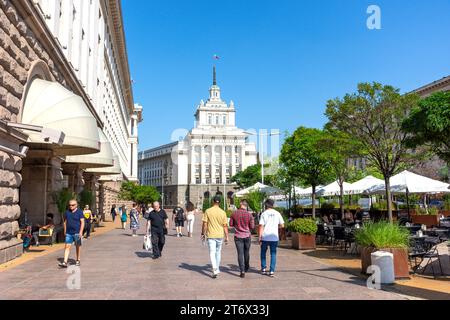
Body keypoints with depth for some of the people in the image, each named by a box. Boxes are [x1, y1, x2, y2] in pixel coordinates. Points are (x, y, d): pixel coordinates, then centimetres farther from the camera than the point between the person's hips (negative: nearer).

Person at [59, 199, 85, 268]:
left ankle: (78, 260, 23)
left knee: (78, 246, 10)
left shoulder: (79, 212, -3)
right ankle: (65, 262, -9)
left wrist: (81, 232, -14)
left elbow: (82, 222, -6)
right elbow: (65, 222, 17)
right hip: (69, 233, 3)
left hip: (77, 233, -3)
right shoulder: (67, 212, 8)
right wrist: (65, 231, 13)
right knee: (67, 246, -5)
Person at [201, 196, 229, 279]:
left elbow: (205, 224, -5)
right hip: (220, 235, 2)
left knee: (212, 253, -2)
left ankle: (215, 270, -17)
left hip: (211, 235, -2)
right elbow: (225, 226, -2)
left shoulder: (208, 211, -6)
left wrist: (203, 233, 7)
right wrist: (227, 237, 4)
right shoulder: (223, 212, -4)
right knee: (218, 252, 18)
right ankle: (217, 269, 30)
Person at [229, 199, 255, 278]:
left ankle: (242, 271, -8)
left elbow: (231, 224, 3)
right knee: (246, 253, 18)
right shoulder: (249, 214, -10)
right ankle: (246, 268, 35)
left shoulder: (234, 213, -6)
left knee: (240, 254, 1)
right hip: (247, 236, 1)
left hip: (238, 236, 0)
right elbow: (252, 227, -6)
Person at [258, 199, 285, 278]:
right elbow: (282, 225, 5)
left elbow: (261, 226, -8)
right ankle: (272, 271, 3)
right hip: (274, 237, 1)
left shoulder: (264, 214, -3)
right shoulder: (277, 213, 3)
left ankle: (263, 269, 20)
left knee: (263, 253, 18)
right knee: (273, 254, 8)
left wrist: (259, 237, -4)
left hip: (265, 237, -1)